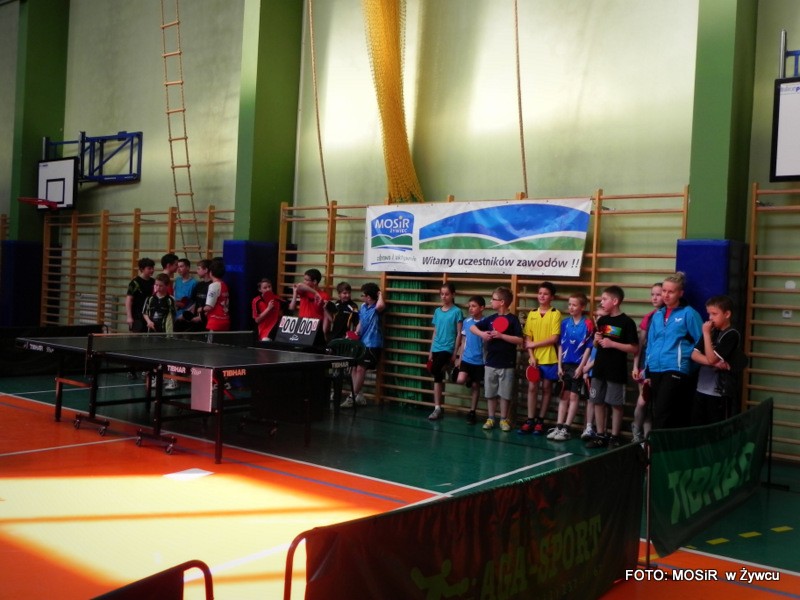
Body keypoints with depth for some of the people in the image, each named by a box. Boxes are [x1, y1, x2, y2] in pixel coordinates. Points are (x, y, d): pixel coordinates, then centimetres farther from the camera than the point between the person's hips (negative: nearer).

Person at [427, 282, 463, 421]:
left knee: (436, 374, -17)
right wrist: (431, 351, 12)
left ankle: (437, 408, -10)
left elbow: (459, 334, -4)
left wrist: (455, 353, -7)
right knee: (439, 376, 7)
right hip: (436, 349, 5)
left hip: (447, 349, -5)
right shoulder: (437, 311, 10)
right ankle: (439, 407, 14)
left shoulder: (456, 311, -4)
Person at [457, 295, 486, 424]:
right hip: (466, 358, 3)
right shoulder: (466, 322, 3)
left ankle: (472, 412, 18)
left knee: (475, 385, 6)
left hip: (479, 360, -3)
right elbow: (463, 341, 10)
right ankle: (469, 381, 20)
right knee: (460, 380, -16)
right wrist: (459, 357, 8)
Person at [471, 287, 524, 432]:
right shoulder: (490, 318, 6)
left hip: (507, 364, -4)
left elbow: (520, 341, -13)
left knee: (505, 394, 4)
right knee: (490, 393, 10)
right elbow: (472, 327, 13)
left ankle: (504, 419, 17)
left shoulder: (513, 319, -7)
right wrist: (482, 334, -6)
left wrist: (501, 335, -20)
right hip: (490, 362, 4)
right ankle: (490, 418, 20)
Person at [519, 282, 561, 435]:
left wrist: (534, 344, -11)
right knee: (532, 388, 2)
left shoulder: (556, 314, -4)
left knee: (546, 388, 5)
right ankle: (530, 421, 7)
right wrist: (531, 356, -6)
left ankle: (540, 421, 13)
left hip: (549, 359, -3)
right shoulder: (532, 314, 7)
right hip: (534, 358, 3)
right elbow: (527, 338, 5)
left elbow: (554, 338, -11)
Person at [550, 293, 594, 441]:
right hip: (565, 365, 5)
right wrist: (559, 365, 3)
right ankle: (558, 426, 12)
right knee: (564, 396, 9)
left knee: (574, 396, 2)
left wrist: (581, 367, -11)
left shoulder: (588, 324, -9)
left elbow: (588, 347, -8)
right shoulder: (565, 322, 4)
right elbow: (561, 345, 8)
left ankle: (566, 429, 5)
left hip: (578, 366, -5)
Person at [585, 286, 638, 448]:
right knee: (597, 402, 9)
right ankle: (600, 435, 19)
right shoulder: (602, 320, 10)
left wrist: (612, 344, -17)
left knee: (616, 404, 2)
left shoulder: (627, 322, -9)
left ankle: (614, 437, 11)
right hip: (599, 368, 6)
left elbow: (634, 348, -12)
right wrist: (597, 340, -2)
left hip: (616, 371, -6)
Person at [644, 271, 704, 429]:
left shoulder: (688, 313, -3)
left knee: (662, 415, -11)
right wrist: (647, 371, 14)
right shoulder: (657, 315, 14)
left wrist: (684, 354, -9)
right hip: (655, 370, 6)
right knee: (656, 413, 11)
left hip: (676, 371, -6)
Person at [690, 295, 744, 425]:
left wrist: (706, 333, -13)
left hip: (721, 392, -7)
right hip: (701, 390, 7)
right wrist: (715, 363, -14)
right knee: (697, 427, 11)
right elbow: (694, 355, 2)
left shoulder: (731, 335, -10)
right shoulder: (711, 331, 11)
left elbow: (711, 358, -17)